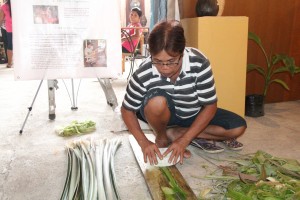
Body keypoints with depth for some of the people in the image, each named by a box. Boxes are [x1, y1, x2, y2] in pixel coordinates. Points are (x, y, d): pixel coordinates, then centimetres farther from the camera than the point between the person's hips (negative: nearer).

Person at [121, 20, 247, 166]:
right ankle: (162, 139, -7)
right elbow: (127, 110, -15)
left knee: (238, 127, -15)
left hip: (194, 114, 3)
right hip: (164, 115, -2)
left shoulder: (199, 63, -30)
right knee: (157, 100, -37)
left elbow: (210, 106, -21)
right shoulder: (143, 74, -30)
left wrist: (184, 140, -26)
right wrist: (144, 142, -26)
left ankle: (173, 133, -10)